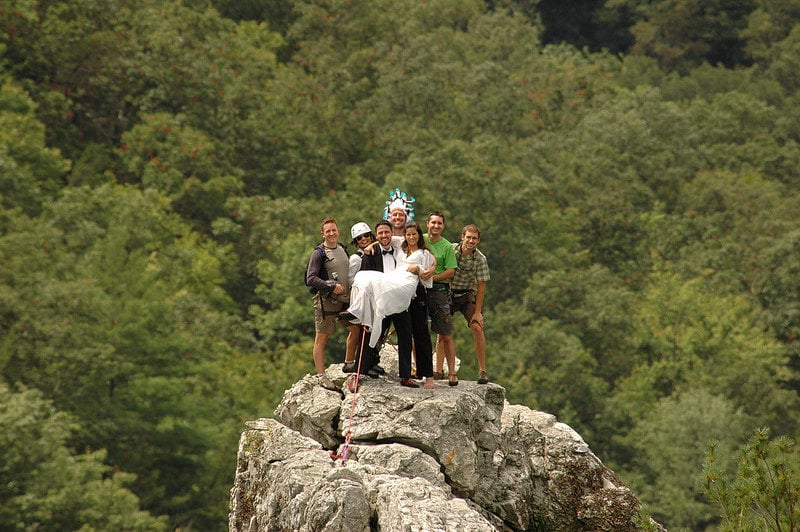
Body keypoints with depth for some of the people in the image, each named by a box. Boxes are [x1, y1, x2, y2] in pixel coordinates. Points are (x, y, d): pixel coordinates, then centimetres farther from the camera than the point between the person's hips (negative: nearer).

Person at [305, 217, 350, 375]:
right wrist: (331, 286, -19)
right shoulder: (318, 253, -8)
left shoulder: (342, 249, 14)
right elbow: (311, 279, -15)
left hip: (345, 300, 7)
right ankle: (321, 375, -1)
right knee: (321, 338, -3)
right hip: (326, 301, -7)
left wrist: (351, 288, 13)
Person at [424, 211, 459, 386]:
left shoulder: (447, 247, 3)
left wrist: (432, 277, -14)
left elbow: (451, 272, -3)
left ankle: (452, 372, -1)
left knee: (446, 335, -3)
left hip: (439, 289, -2)